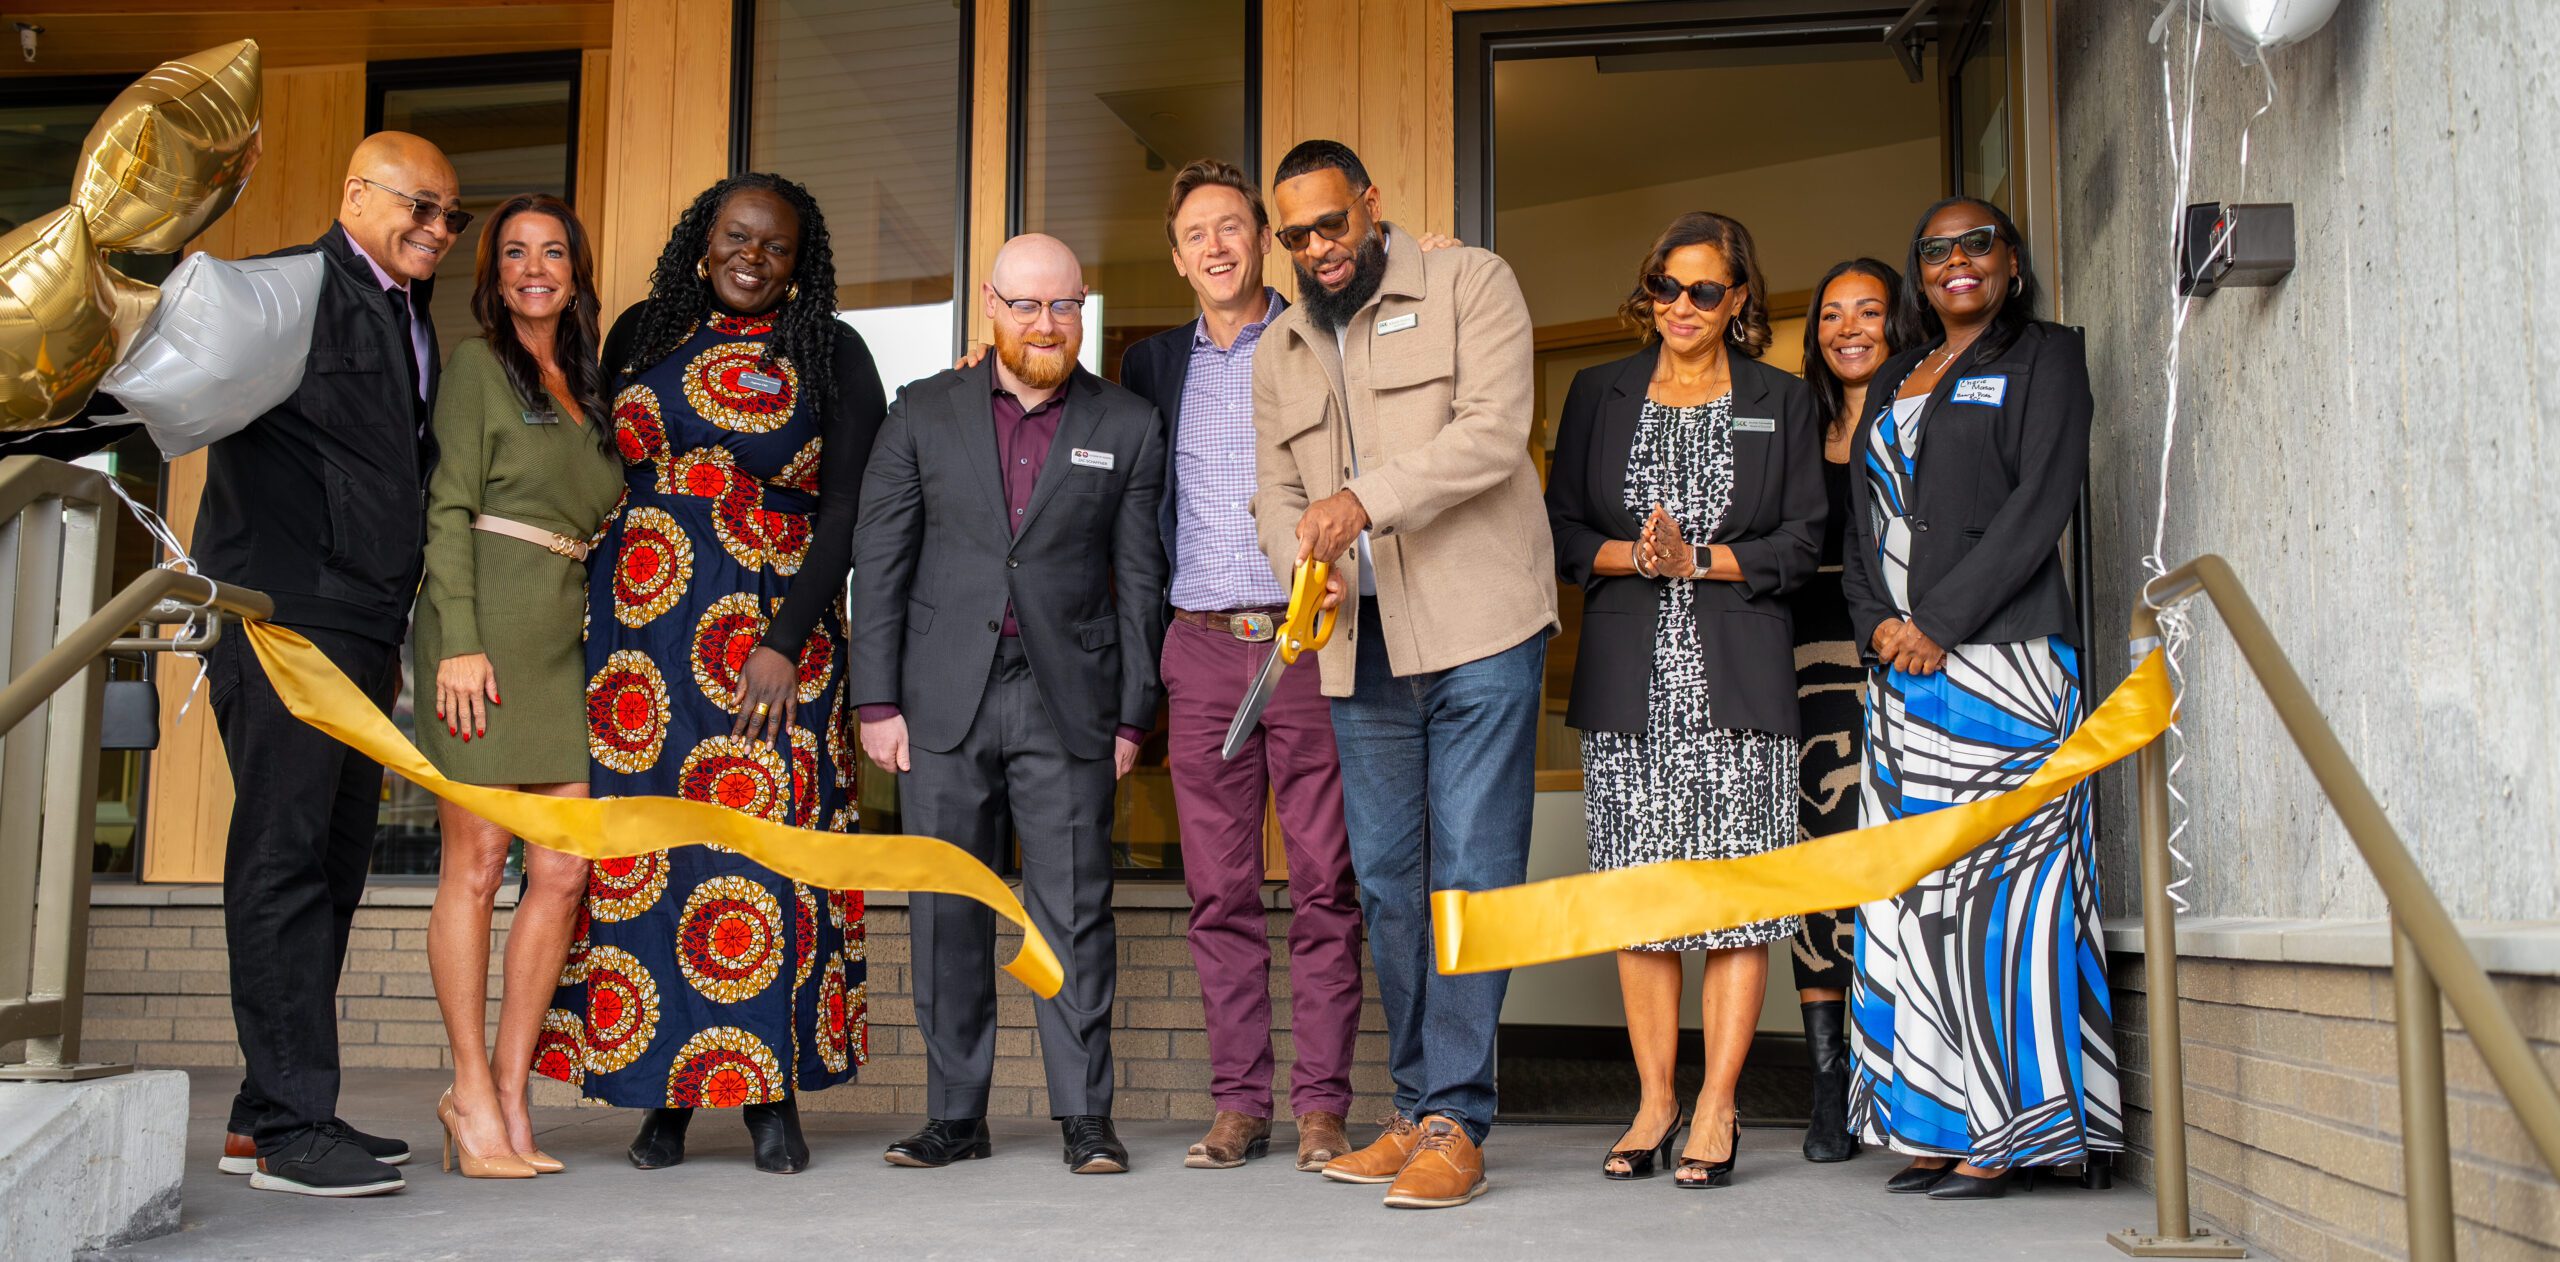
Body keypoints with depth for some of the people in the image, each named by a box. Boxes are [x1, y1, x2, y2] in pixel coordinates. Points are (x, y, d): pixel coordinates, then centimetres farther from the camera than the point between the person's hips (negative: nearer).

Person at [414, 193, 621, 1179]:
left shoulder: (586, 385, 21)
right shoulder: (476, 364, 4)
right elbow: (449, 508, -4)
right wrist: (460, 643, -14)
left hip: (565, 635, 6)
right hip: (486, 624, -6)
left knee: (566, 869, -1)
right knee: (477, 860, -4)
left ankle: (509, 1092, 6)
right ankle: (472, 1092, 3)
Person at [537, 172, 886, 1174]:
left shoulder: (831, 355, 3)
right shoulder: (643, 333, 13)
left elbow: (845, 512, -3)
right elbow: (600, 474, 15)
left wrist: (786, 643, -11)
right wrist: (588, 617, 7)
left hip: (770, 628, -3)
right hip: (635, 620, 3)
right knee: (638, 842, 0)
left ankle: (771, 1094, 0)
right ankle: (664, 1093, 7)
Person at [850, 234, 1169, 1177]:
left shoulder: (1128, 427, 7)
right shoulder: (923, 414, 9)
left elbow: (1140, 580, 6)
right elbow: (879, 561, 6)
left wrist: (1134, 715, 1)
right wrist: (877, 701, -1)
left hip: (1067, 700, -1)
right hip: (944, 699, 1)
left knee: (1075, 910, -2)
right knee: (947, 913, 5)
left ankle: (1086, 1117, 7)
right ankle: (954, 1116, 15)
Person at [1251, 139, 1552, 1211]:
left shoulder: (1470, 285, 2)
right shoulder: (1278, 355, 19)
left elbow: (1493, 431, -11)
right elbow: (1274, 494, 17)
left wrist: (1364, 499, -22)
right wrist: (1303, 561, -6)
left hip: (1478, 633, -5)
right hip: (1361, 648, 6)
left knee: (1471, 873, -7)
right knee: (1386, 882, 8)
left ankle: (1456, 1121, -2)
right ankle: (1416, 1110, 17)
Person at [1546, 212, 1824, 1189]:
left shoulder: (1782, 404, 11)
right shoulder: (1599, 394, 14)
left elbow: (1799, 543, 4)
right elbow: (1562, 528, 9)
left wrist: (1699, 560, -11)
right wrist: (1637, 556, -10)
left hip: (1736, 678, -1)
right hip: (1629, 678, 1)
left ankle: (1716, 1108, 3)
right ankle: (1654, 1102, 10)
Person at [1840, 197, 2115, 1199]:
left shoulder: (2045, 357, 5)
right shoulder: (1893, 382, 22)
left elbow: (2040, 503, -8)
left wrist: (1939, 621, -14)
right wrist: (1877, 624, -2)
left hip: (2000, 656, -6)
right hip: (1900, 668, 6)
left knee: (1998, 880, -9)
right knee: (1912, 891, 2)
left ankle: (2005, 1133, -4)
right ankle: (1935, 1125, 6)